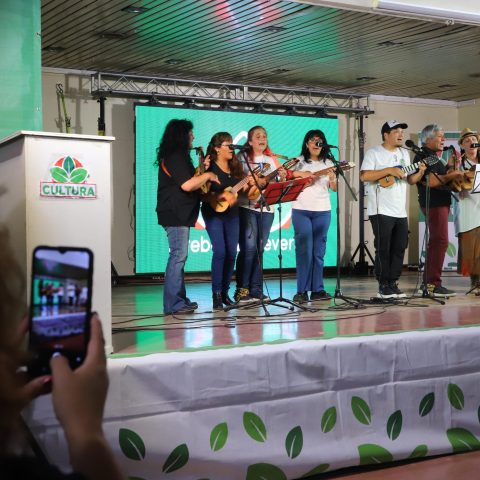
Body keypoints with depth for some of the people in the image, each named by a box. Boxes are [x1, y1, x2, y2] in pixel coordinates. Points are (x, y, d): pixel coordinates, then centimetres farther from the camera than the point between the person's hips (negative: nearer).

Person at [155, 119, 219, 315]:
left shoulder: (176, 156, 19)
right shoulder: (175, 157, -13)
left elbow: (189, 181, 19)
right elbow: (187, 185, -22)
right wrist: (207, 175, -9)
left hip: (179, 214, 11)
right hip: (175, 214, -11)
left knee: (179, 256, 13)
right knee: (178, 255, -11)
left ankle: (179, 299, 18)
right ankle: (173, 304, -9)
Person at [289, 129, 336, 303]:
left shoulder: (328, 163, 10)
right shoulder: (299, 162, 4)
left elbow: (334, 189, 7)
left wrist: (332, 179, -15)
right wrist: (300, 174, -17)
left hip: (322, 211, 2)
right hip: (301, 210, -2)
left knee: (318, 251, 4)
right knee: (304, 250, -6)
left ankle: (317, 289, 9)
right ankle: (302, 291, -2)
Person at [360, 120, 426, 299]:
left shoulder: (404, 154, 16)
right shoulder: (374, 153, -5)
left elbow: (410, 180, 18)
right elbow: (364, 176, -17)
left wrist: (420, 173, -2)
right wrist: (389, 170, -20)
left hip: (400, 211, 7)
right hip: (381, 210, -7)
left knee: (399, 248, 8)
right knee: (383, 249, -3)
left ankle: (393, 283, 17)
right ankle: (383, 287, 4)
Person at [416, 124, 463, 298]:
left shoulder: (433, 157, 21)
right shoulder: (423, 156, -11)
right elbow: (430, 181, -21)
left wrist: (451, 168, 8)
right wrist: (451, 175, -17)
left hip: (440, 203, 11)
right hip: (434, 204, -11)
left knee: (435, 242, 12)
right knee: (440, 241, -15)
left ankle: (428, 282, 17)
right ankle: (433, 284, -15)